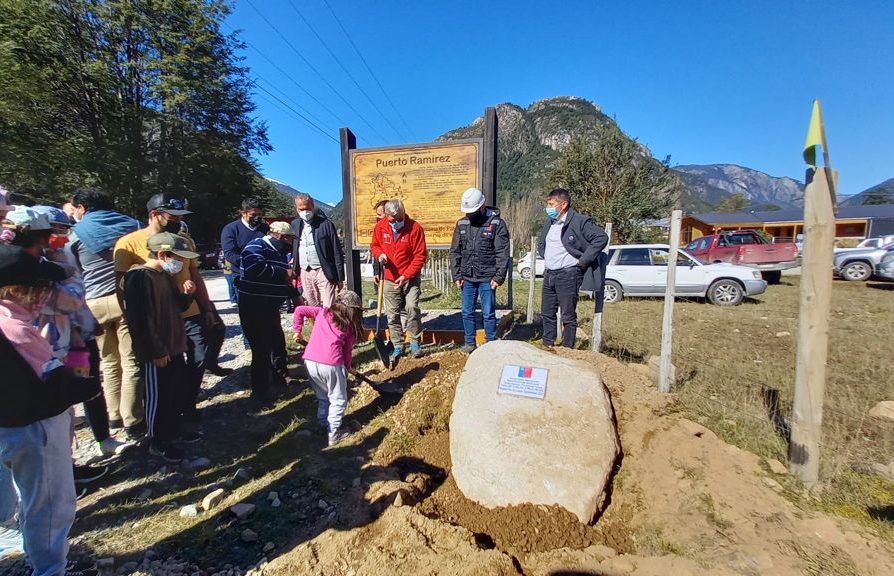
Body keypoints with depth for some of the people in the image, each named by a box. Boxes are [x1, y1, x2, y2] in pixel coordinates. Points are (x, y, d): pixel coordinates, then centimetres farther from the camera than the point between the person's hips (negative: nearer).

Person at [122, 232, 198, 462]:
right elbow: (140, 320, -24)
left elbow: (177, 308, 18)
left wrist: (186, 294, -3)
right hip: (156, 354, -9)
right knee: (158, 397, 6)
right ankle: (158, 443, 22)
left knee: (179, 392, 19)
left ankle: (173, 431, 37)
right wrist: (156, 352, -21)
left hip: (174, 347, 9)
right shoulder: (139, 277, -20)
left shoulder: (167, 275, 9)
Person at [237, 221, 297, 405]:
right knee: (261, 347, -5)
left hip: (271, 307, 9)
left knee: (278, 341, 20)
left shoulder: (279, 252, 12)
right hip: (253, 307, -9)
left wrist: (296, 293, 8)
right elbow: (254, 267, -38)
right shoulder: (257, 246, -16)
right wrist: (283, 273, -29)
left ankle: (281, 376, 40)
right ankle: (260, 390, 9)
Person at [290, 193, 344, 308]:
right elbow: (292, 247, 23)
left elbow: (337, 252, -5)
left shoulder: (326, 224, -6)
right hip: (304, 273, 5)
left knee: (328, 309, -7)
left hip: (323, 272, -5)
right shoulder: (294, 225, 8)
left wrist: (340, 278, -7)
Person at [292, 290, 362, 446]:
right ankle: (334, 434, 19)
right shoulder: (350, 326, 7)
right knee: (338, 400, 14)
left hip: (309, 361, 5)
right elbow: (348, 351, 11)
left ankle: (323, 425, 36)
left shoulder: (322, 312, 15)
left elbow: (299, 310, 13)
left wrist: (297, 331, 22)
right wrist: (347, 366, 25)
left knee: (322, 397, 27)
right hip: (330, 364, -5)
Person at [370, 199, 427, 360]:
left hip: (411, 278, -3)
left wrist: (406, 276, -17)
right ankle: (398, 346, 20)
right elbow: (374, 245, 14)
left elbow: (420, 256, -13)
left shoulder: (415, 227, -14)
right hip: (390, 279, 3)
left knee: (412, 308, -14)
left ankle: (415, 342, 7)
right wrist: (379, 254, -10)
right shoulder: (380, 227, -3)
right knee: (392, 314, 6)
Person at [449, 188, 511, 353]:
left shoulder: (497, 223, -5)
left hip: (487, 279, -4)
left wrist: (499, 277, -13)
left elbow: (503, 253, -8)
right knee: (467, 313, 11)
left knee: (488, 314, 5)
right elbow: (454, 251, 9)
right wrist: (456, 275, 2)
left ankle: (491, 344, 20)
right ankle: (469, 343, 26)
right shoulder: (461, 224, 7)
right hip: (467, 278, 4)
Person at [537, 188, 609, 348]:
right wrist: (546, 258, 13)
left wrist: (583, 261, -16)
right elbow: (541, 243, 28)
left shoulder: (580, 221, -11)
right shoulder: (549, 222, 13)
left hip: (568, 275, -8)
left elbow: (601, 238, -16)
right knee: (547, 314, 14)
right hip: (549, 274, 8)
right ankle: (547, 346, 28)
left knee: (568, 316, 1)